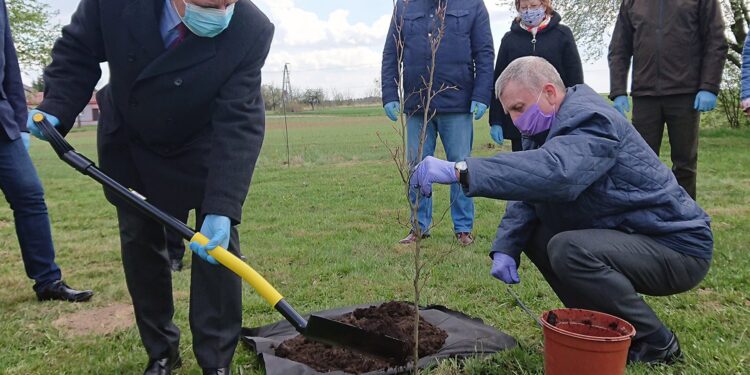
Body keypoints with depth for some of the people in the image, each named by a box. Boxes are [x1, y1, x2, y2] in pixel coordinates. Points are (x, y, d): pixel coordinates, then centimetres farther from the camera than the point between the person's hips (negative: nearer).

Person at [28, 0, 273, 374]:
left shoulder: (251, 30, -32)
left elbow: (239, 125, -34)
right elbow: (77, 52, -9)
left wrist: (221, 209, -41)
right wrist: (55, 109, -25)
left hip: (204, 149, -2)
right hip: (130, 144, 3)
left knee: (217, 244, -8)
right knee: (140, 243, 8)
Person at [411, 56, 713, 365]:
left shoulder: (591, 121, -23)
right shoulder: (546, 129, 7)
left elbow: (554, 172, -43)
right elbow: (528, 193, 2)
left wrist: (460, 171, -48)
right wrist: (505, 248, -15)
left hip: (678, 247, -9)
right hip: (624, 236, 9)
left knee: (569, 249, -30)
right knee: (534, 235, 5)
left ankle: (654, 343, -7)